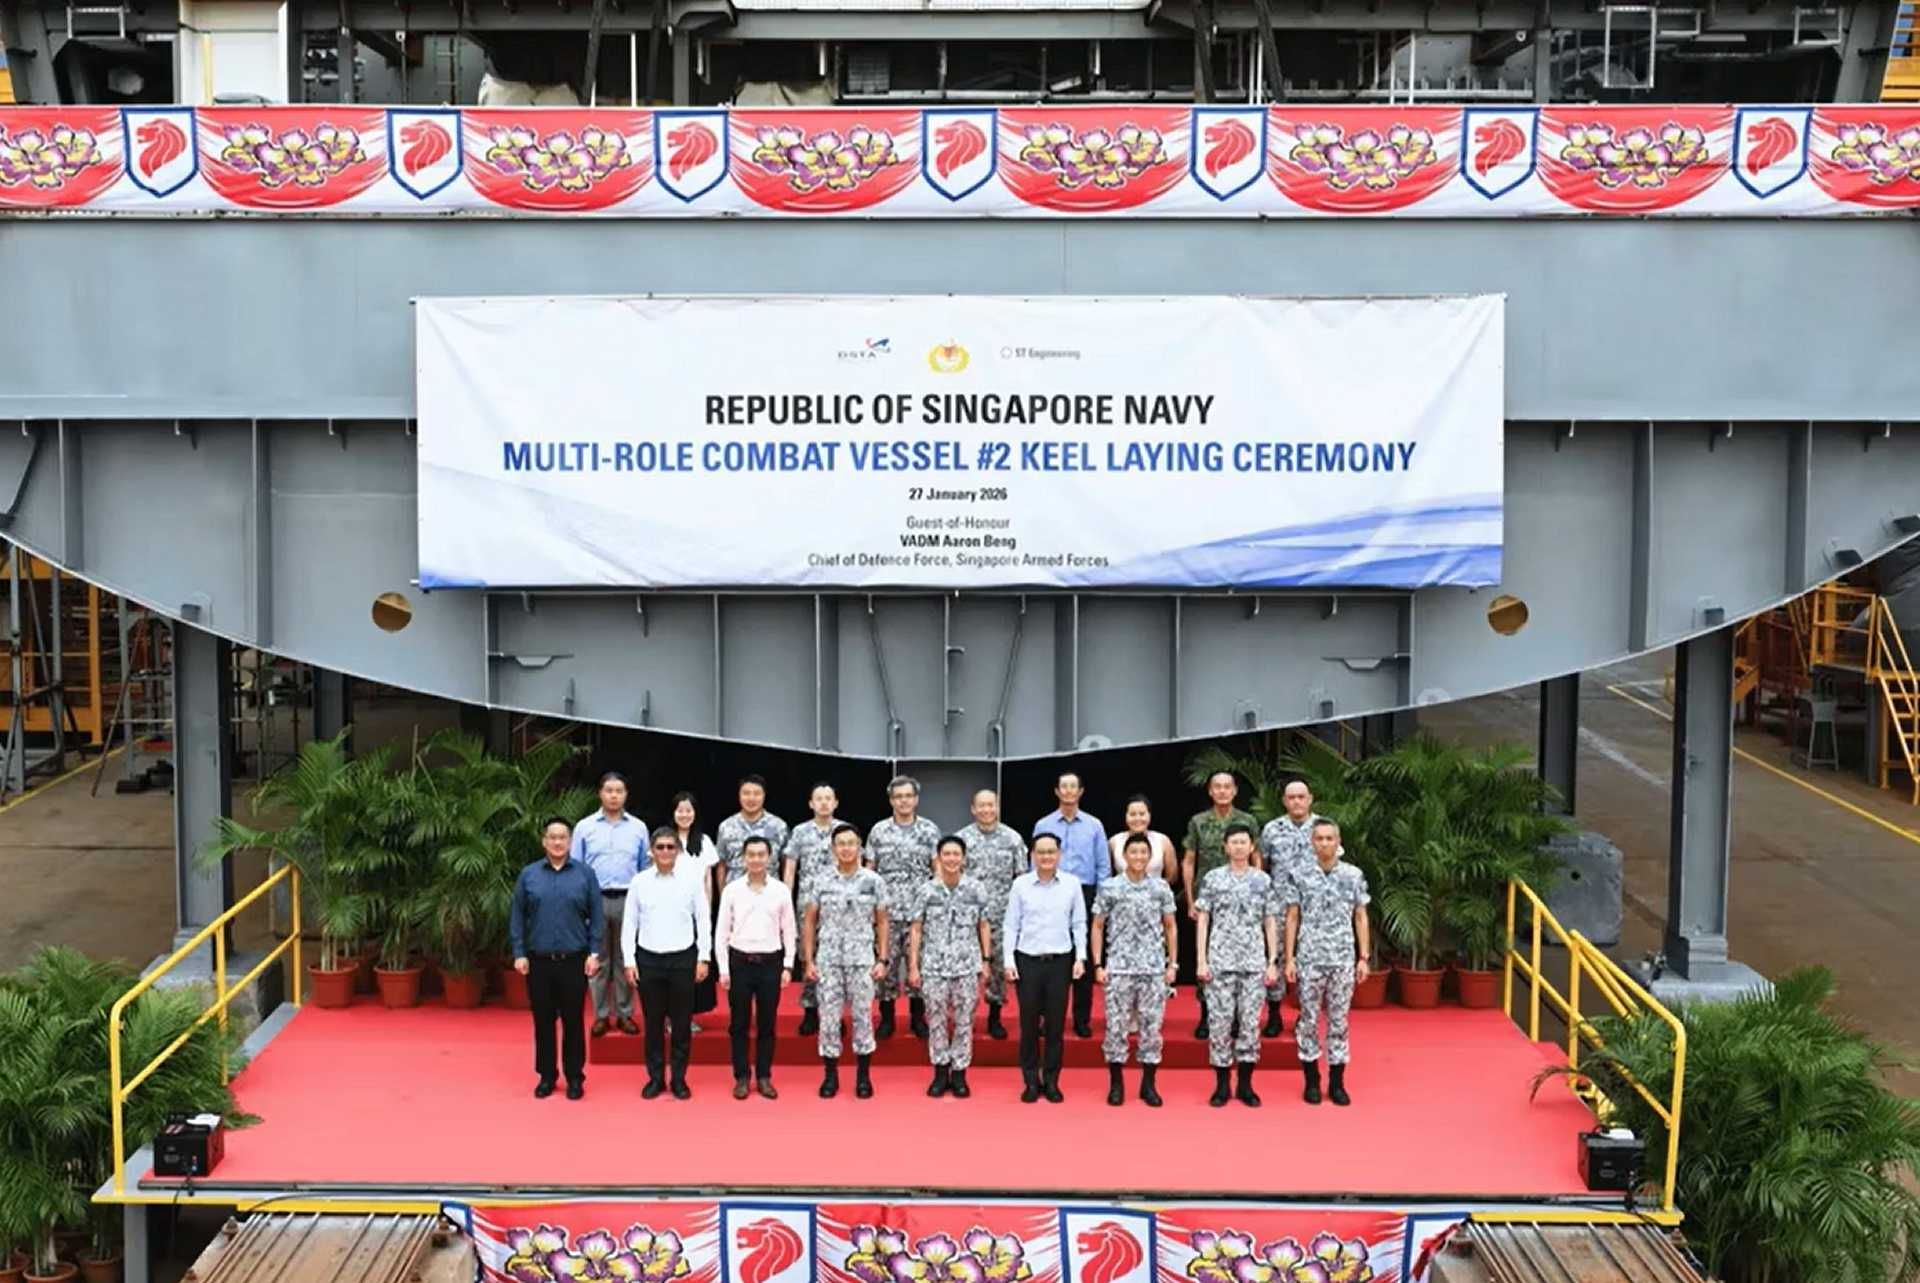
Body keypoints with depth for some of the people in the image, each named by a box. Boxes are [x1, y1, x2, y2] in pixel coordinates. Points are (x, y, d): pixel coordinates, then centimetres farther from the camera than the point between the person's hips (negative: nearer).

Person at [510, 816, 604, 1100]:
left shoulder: (585, 874, 0)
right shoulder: (529, 875, 2)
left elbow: (596, 916, 1)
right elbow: (517, 917, 4)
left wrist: (594, 953, -5)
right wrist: (519, 953, -2)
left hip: (574, 960, -1)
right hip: (538, 960, 1)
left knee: (573, 1021, 5)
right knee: (543, 1021, 9)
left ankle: (575, 1077, 15)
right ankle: (546, 1076, 20)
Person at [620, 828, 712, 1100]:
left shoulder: (692, 879, -1)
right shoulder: (640, 881, 1)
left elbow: (703, 920, 2)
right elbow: (629, 923, 5)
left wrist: (703, 958, -2)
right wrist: (629, 961, 0)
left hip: (682, 958, -1)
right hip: (648, 958, 1)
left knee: (681, 1023, 5)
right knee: (653, 1023, 7)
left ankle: (679, 1079, 15)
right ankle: (655, 1078, 17)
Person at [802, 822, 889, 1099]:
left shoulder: (873, 881, 0)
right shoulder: (821, 882, 1)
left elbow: (882, 922, 4)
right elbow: (809, 922, 6)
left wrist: (882, 959, -2)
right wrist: (809, 960, 0)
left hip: (862, 959, -1)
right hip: (828, 960, 1)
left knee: (862, 1016, 3)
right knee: (829, 1017, 3)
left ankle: (863, 1076, 12)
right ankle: (830, 1075, 13)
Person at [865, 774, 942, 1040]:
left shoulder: (930, 830, 4)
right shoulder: (878, 831, 5)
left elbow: (939, 869, 5)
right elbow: (869, 871, 9)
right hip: (886, 909, 0)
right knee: (886, 961, 2)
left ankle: (918, 1017, 15)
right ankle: (887, 1017, 12)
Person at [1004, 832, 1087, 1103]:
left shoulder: (1072, 884, 1)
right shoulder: (1021, 884, 0)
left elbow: (1079, 923, 5)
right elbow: (1011, 925, 2)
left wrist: (1080, 957, -2)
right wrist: (1008, 960, -3)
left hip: (1060, 960, 0)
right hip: (1027, 960, 0)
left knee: (1056, 1023, 5)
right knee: (1029, 1023, 4)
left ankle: (1051, 1081, 14)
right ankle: (1031, 1081, 13)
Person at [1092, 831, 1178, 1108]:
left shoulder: (1161, 888, 4)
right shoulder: (1109, 887, -1)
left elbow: (1170, 927, 10)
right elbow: (1098, 927, 4)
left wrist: (1172, 964, 5)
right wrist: (1098, 965, -2)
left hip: (1154, 969, 1)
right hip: (1118, 968, -1)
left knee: (1152, 1025, 3)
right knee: (1116, 1025, 1)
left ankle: (1149, 1084, 14)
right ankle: (1116, 1084, 11)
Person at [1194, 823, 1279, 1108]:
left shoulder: (1263, 881, 7)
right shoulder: (1212, 879, 2)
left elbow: (1270, 924, 8)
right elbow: (1203, 921, 3)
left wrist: (1273, 962, 2)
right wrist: (1202, 960, -4)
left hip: (1254, 962, 1)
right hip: (1220, 961, -1)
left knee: (1250, 1021, 2)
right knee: (1220, 1021, -1)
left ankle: (1245, 1085, 11)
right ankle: (1221, 1085, 8)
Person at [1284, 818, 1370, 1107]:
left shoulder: (1354, 876, 2)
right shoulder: (1300, 877, 0)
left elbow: (1361, 918, 6)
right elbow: (1292, 919, 3)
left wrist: (1363, 957, 2)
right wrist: (1289, 958, -2)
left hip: (1343, 960, 0)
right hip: (1309, 959, 0)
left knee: (1339, 1021, 5)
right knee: (1309, 1020, 4)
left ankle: (1337, 1083, 12)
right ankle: (1312, 1082, 13)